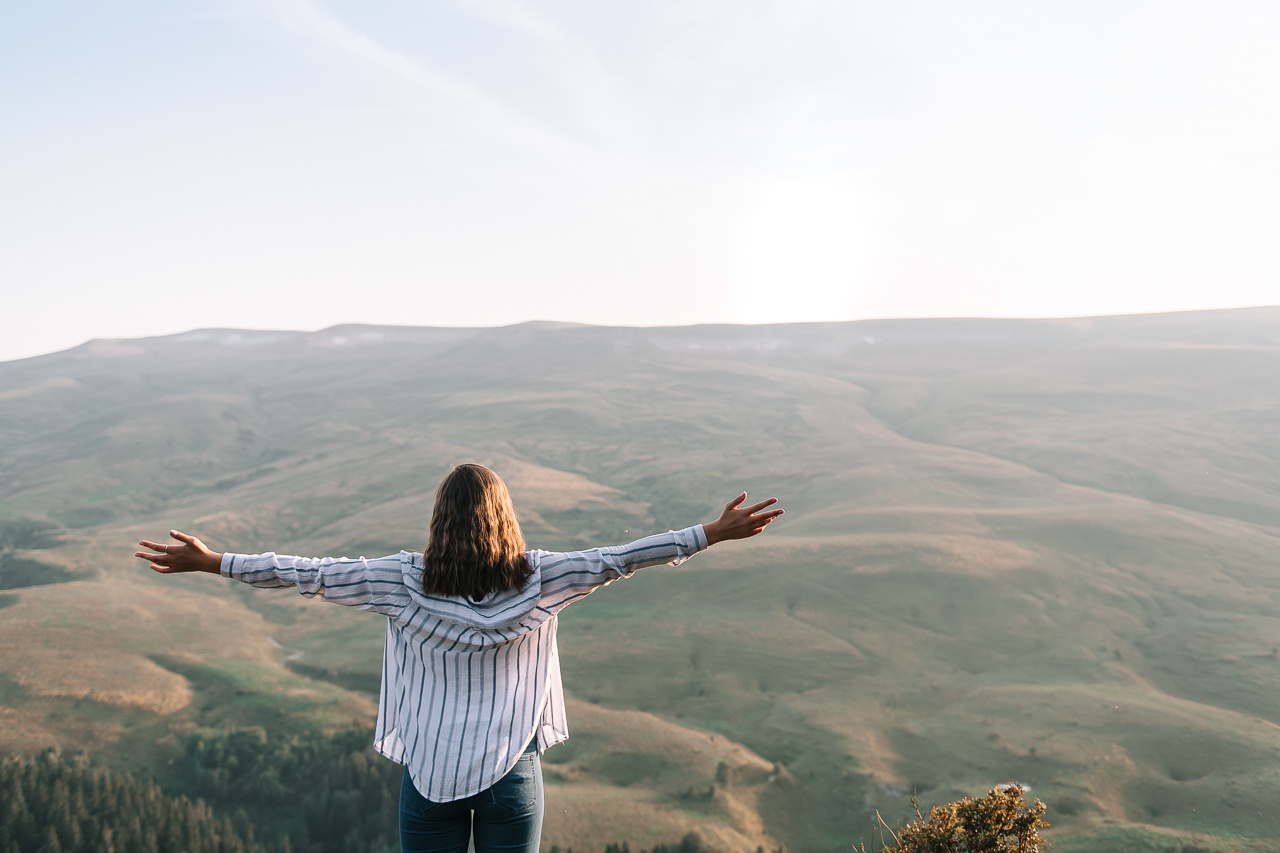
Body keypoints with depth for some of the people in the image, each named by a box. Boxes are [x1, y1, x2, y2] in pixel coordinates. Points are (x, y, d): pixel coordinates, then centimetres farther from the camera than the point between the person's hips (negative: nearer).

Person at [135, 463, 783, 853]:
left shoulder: (405, 582, -6)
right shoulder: (537, 581, -6)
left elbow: (309, 574, -4)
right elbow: (615, 560, -5)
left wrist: (211, 563, 3)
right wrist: (714, 534, 0)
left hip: (428, 772, 0)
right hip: (512, 771, 0)